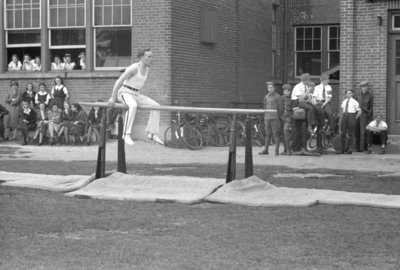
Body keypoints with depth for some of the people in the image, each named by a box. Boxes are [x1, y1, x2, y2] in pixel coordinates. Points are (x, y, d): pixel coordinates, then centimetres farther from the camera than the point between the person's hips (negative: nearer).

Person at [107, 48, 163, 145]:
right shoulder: (134, 68, -18)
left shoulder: (147, 69, 8)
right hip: (124, 93, -8)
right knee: (133, 106, -40)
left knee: (156, 106, -5)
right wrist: (113, 98, -16)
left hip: (136, 95, 8)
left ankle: (152, 133, -3)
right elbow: (119, 81, -17)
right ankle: (126, 134, -38)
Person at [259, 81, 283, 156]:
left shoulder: (277, 96, -3)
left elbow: (280, 108, -2)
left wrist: (279, 117, -4)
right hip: (267, 118, 5)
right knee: (268, 134, 10)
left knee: (276, 134, -3)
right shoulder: (266, 96, 13)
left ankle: (277, 151, 0)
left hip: (275, 118, -5)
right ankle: (265, 150, 14)